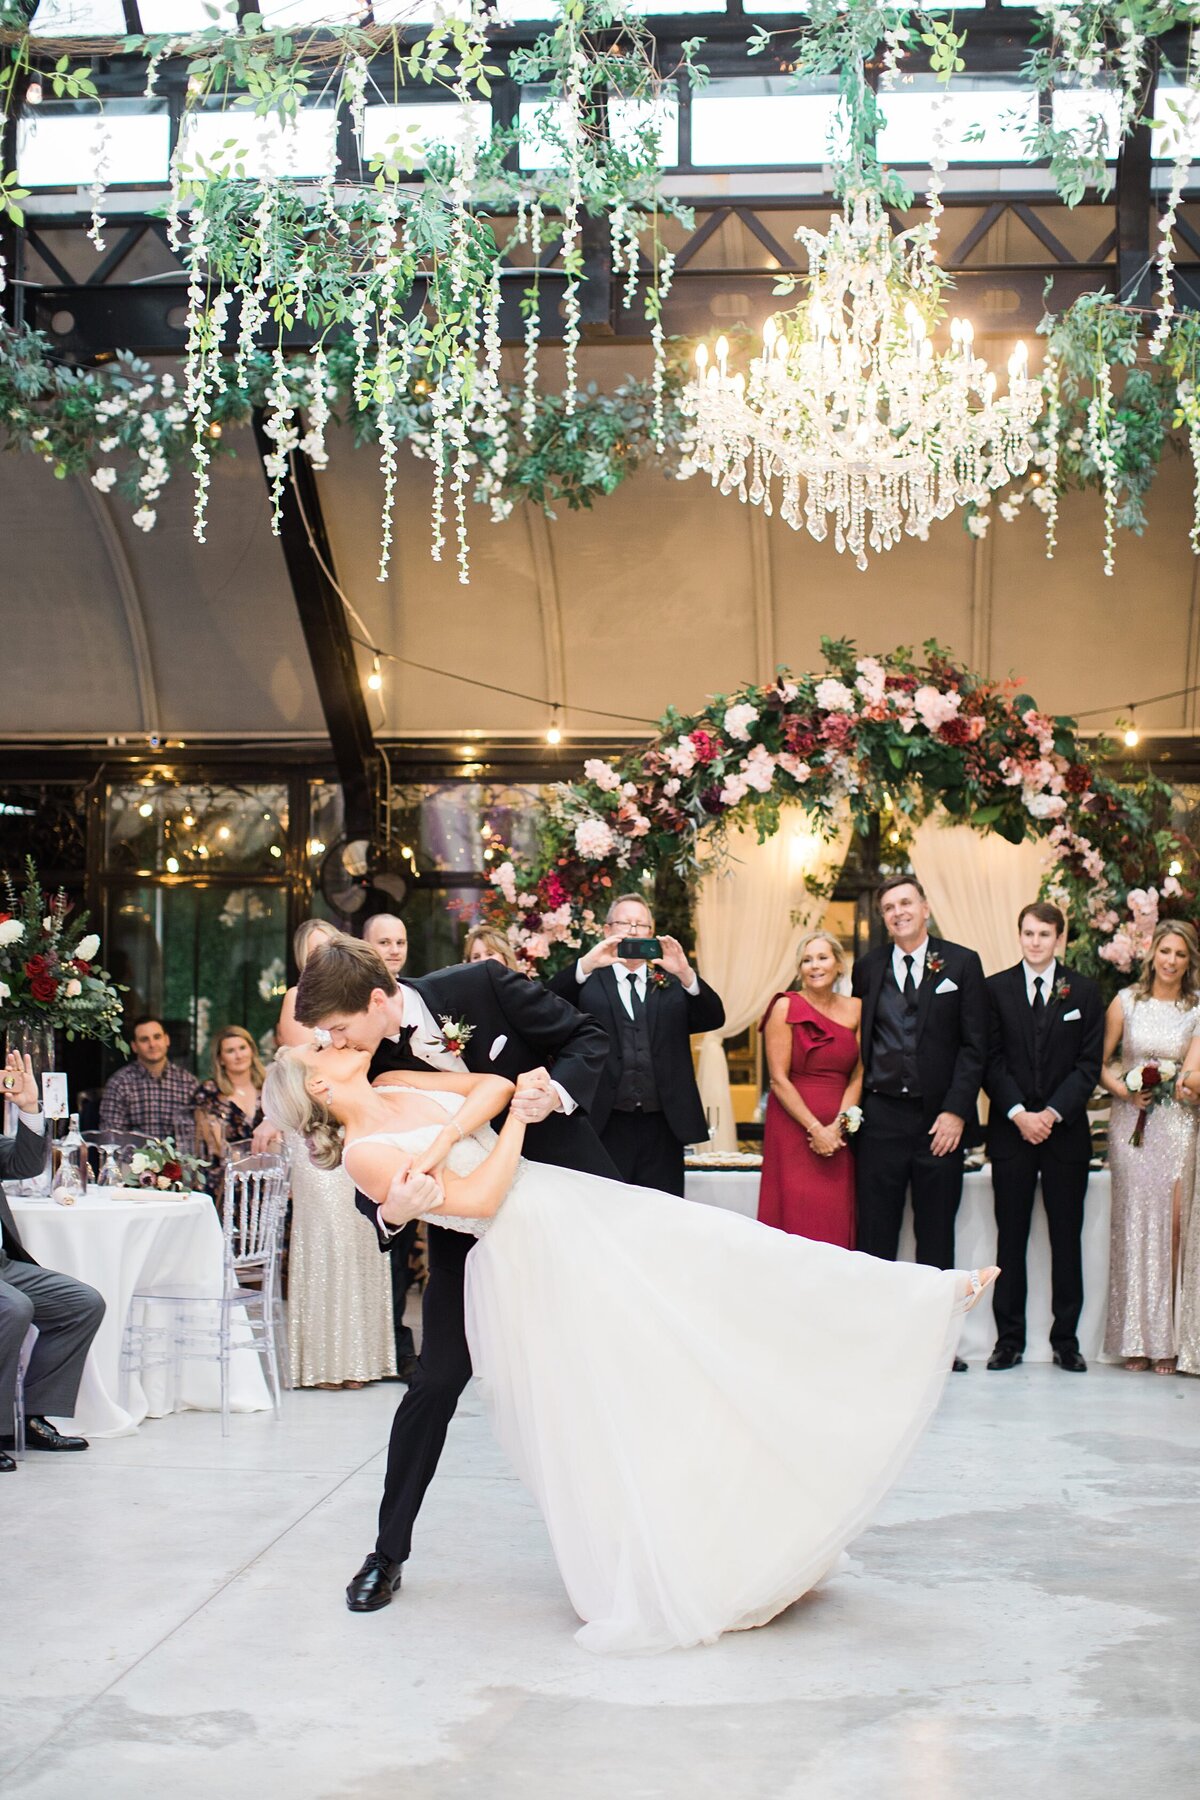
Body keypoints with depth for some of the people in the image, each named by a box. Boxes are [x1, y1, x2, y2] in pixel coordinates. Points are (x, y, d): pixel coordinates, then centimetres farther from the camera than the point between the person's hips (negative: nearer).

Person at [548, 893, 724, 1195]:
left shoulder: (673, 985, 14)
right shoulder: (589, 983, 7)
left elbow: (714, 1019, 0)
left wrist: (686, 974, -18)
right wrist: (585, 965, -26)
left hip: (663, 1128, 2)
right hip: (604, 1125, -2)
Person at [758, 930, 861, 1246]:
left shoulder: (855, 1010, 9)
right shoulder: (785, 1008, -1)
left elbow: (858, 1075, 6)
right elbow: (779, 1079, -6)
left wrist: (838, 1125, -8)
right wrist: (815, 1129, -11)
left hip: (839, 1134, 3)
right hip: (794, 1128, -3)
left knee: (837, 1221, 1)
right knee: (797, 1220, -6)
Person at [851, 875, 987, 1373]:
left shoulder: (962, 963, 3)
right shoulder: (868, 968, 10)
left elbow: (974, 1046, -1)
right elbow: (859, 1042, 10)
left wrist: (955, 1112, -9)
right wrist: (854, 1108, 1)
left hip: (940, 1118, -1)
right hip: (881, 1118, 1)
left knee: (937, 1233, 5)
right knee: (875, 1234, 1)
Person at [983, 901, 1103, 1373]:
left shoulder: (1084, 992, 5)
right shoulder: (996, 989, 5)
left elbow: (1089, 1064, 0)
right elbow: (991, 1060, 0)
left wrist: (1052, 1113, -11)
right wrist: (1019, 1114, -11)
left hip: (1066, 1131, 0)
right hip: (1011, 1129, 0)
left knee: (1067, 1239, 4)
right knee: (1010, 1239, 3)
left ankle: (1066, 1340, 12)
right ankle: (1009, 1339, 9)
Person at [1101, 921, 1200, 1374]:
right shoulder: (1125, 1003, 4)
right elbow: (1099, 1063, 7)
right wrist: (1124, 1091, -9)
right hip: (1131, 1123, 0)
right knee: (1135, 1222, -1)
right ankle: (1136, 1339, 6)